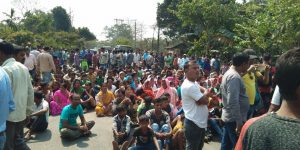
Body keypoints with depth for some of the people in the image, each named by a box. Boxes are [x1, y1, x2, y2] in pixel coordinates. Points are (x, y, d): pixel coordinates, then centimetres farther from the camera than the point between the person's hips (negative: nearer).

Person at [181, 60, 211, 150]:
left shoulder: (194, 83, 10)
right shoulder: (189, 86, -23)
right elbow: (204, 101, -22)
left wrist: (204, 95, -14)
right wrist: (206, 93, -1)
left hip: (201, 123, 10)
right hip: (193, 124, -10)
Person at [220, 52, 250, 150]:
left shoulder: (229, 73, 11)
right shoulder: (234, 77, -21)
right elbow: (233, 102, -27)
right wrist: (239, 122, -25)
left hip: (228, 116, 10)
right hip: (234, 119, -10)